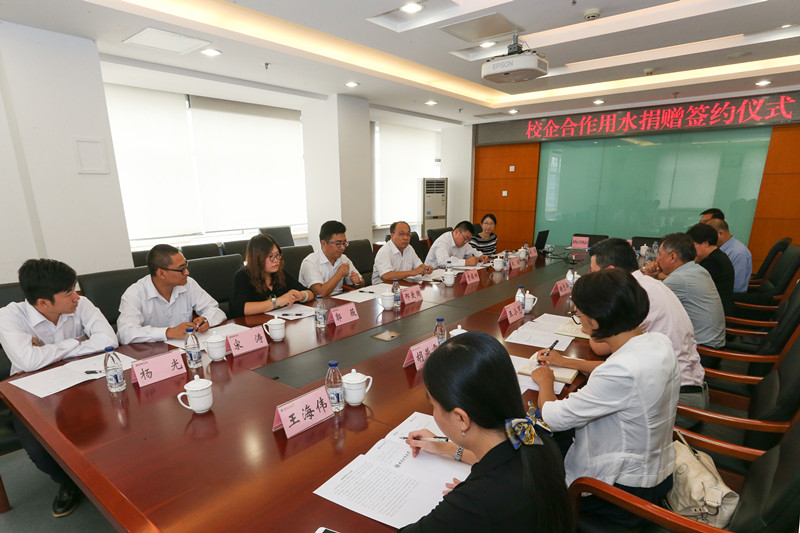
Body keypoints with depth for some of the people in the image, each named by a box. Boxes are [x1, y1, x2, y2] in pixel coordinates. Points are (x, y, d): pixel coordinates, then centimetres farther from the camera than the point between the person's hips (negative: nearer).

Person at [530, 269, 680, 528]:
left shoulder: (622, 373, -37)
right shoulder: (659, 342, -10)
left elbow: (552, 417, -27)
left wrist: (545, 381, -7)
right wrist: (565, 362, 15)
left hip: (626, 490, -8)